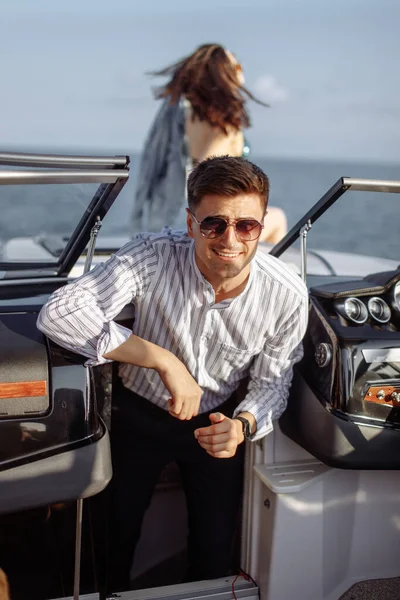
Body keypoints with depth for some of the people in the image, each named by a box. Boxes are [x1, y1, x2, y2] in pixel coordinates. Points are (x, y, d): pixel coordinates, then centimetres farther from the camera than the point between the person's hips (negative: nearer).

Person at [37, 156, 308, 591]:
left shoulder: (288, 296, -23)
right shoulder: (154, 256, -30)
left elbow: (272, 381, -7)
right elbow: (58, 313, -39)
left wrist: (243, 425, -30)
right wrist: (164, 360, -42)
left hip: (217, 423, 1)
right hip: (138, 412, -1)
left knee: (215, 547, 15)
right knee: (115, 532, 17)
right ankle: (113, 593, 48)